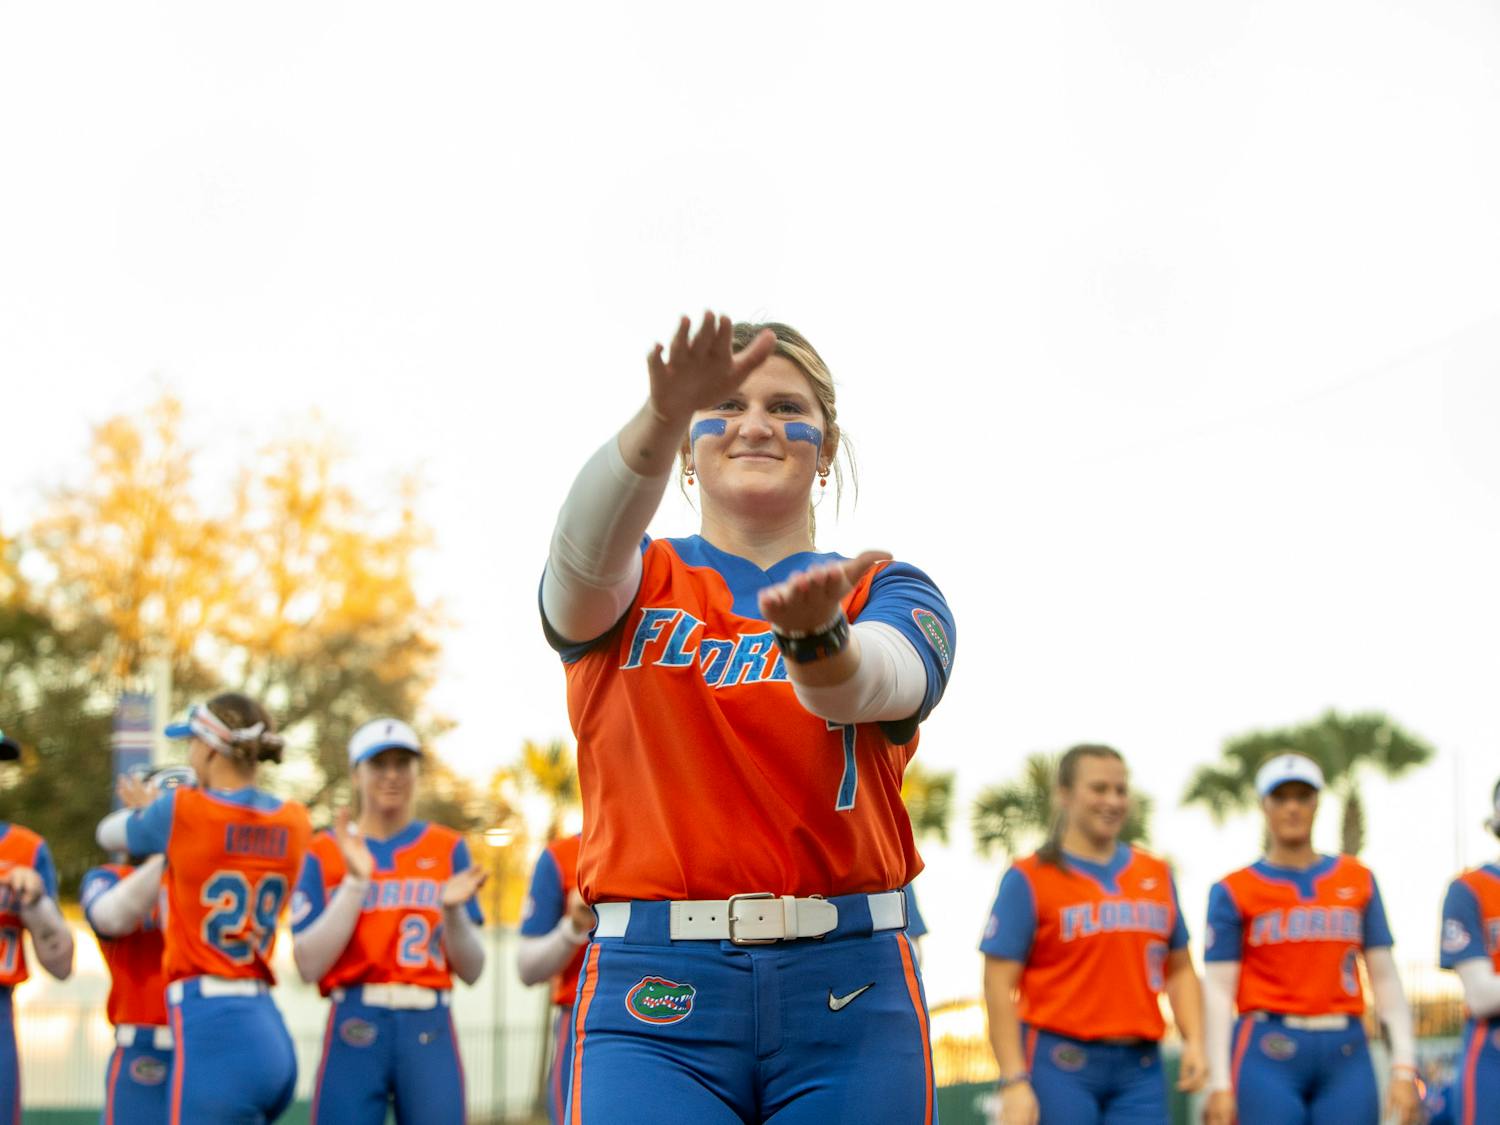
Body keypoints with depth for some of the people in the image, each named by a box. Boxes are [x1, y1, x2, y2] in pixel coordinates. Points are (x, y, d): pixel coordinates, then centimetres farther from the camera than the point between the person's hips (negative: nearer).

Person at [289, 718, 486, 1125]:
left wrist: (453, 909, -11)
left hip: (431, 1032, 1)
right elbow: (309, 965, -5)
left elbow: (472, 970, 7)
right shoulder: (326, 853, 7)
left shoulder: (447, 849, 10)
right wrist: (355, 883, -10)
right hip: (354, 1031, -1)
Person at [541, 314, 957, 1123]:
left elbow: (877, 683, -14)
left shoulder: (885, 593, 10)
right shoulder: (634, 583, 11)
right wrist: (664, 415, -34)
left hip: (848, 998, 1)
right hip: (652, 998, 0)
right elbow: (588, 542, -14)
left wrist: (815, 635, -38)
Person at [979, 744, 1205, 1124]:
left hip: (1140, 1068, 5)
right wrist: (1014, 1081, -15)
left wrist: (1194, 1041, 2)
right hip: (1060, 1064, -5)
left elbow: (1180, 969, 19)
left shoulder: (1157, 875, 14)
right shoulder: (1030, 879, -2)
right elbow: (998, 985, -7)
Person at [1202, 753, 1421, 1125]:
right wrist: (1220, 1084, -8)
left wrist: (1403, 1068, 1)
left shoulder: (1358, 881, 11)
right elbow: (1219, 990, -1)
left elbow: (1384, 977, 9)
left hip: (1347, 1056, 3)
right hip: (1268, 1055, -3)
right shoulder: (1234, 891, 3)